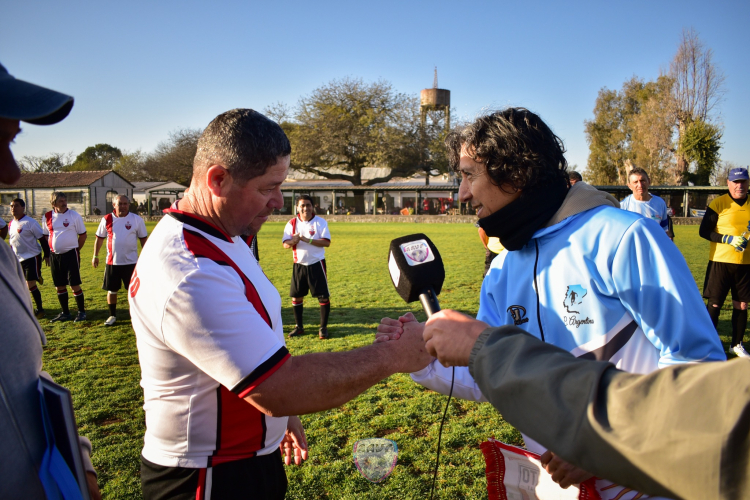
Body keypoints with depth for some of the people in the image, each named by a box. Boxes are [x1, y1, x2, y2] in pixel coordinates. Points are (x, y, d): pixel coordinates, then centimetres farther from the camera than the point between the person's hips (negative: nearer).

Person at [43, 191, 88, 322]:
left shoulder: (74, 215, -6)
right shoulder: (47, 217, 5)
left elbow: (83, 235, -1)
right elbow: (45, 235, 15)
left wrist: (75, 249, -1)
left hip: (70, 254, -4)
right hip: (54, 256, 4)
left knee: (75, 285, -3)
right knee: (59, 286, 11)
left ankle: (81, 312, 10)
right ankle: (65, 313, 23)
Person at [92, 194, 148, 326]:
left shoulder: (136, 219, -3)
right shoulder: (107, 219, 1)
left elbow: (143, 238, 3)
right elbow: (99, 238, 10)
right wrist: (95, 256, 9)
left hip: (131, 262, -2)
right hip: (112, 261, 2)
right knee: (111, 290, 10)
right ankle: (112, 315, 25)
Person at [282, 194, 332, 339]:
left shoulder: (320, 222, -6)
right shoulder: (292, 223, 2)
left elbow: (327, 242, -15)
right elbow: (285, 244, -3)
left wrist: (307, 240, -24)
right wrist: (292, 241, -26)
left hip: (317, 264, -3)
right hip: (299, 265, 3)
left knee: (323, 296, -3)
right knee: (296, 296, 8)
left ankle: (323, 327, 11)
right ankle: (299, 326, 23)